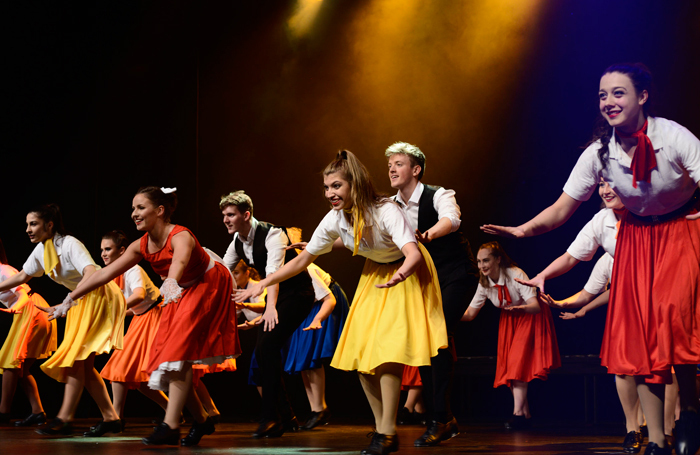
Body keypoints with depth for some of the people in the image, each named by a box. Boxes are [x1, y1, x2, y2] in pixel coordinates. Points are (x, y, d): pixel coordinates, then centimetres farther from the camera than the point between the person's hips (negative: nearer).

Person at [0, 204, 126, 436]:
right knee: (84, 364, 5)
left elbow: (92, 274, -37)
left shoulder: (70, 245, -23)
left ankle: (64, 419, -18)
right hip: (81, 300, 9)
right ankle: (110, 418, 9)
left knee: (76, 357, -15)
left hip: (99, 295, -9)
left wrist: (68, 303, -45)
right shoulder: (40, 250, 2)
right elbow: (22, 276, 18)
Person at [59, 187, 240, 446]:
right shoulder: (141, 246, -7)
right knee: (169, 356, 3)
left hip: (207, 288, -8)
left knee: (179, 353, -20)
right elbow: (105, 273, -4)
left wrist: (171, 281, -74)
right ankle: (201, 421, 16)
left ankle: (171, 426, -23)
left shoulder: (180, 236, -29)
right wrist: (71, 297, -5)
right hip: (182, 293, 8)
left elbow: (179, 260, -53)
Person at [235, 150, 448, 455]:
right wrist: (262, 285, -7)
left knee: (387, 349, -19)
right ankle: (381, 427, 11)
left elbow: (413, 253, -43)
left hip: (407, 272, -7)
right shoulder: (335, 220, -13)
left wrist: (400, 275, -65)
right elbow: (302, 260, -3)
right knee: (359, 352, 0)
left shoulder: (386, 211, -30)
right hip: (376, 273, 7)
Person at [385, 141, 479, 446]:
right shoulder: (391, 207, 0)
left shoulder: (438, 196, -19)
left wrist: (429, 234, -62)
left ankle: (439, 420, -18)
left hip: (456, 275, -7)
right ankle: (446, 421, 12)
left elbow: (451, 219, -40)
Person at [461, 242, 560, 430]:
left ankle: (518, 413, -22)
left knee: (519, 362, -19)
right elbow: (470, 313, -7)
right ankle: (525, 415, 3)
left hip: (530, 317, -6)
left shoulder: (516, 275, -29)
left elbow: (535, 306, -36)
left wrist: (523, 308, -58)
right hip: (510, 320, 6)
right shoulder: (484, 283, -12)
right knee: (510, 365, -1)